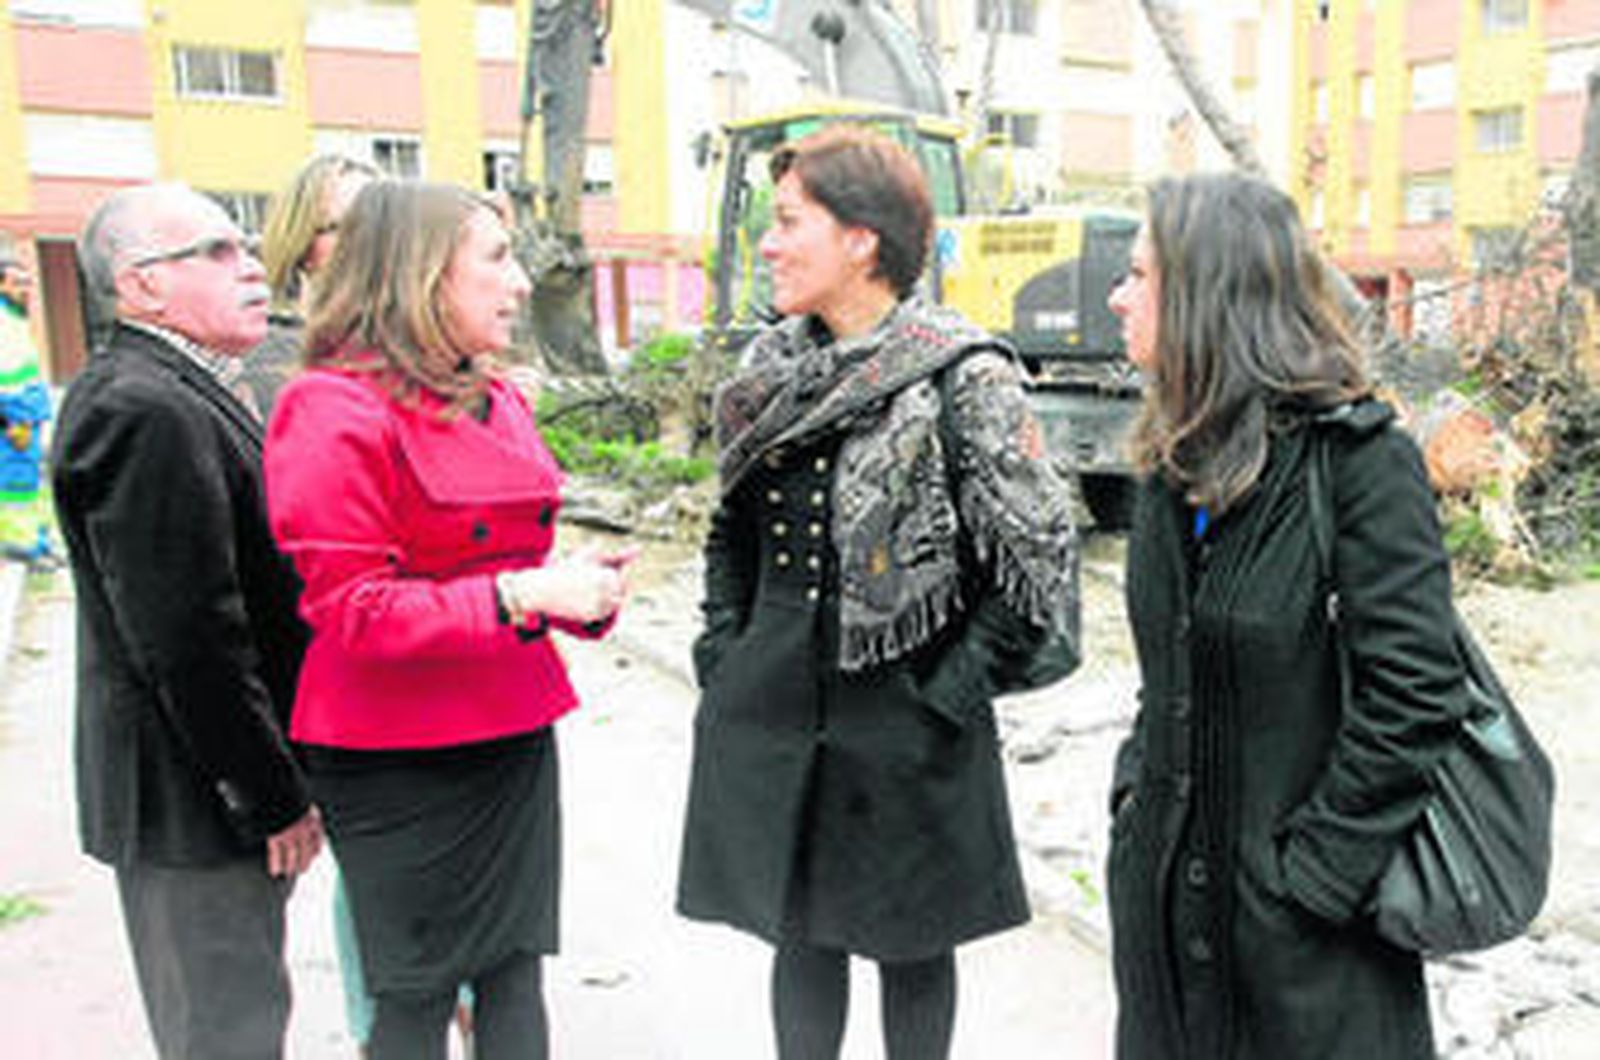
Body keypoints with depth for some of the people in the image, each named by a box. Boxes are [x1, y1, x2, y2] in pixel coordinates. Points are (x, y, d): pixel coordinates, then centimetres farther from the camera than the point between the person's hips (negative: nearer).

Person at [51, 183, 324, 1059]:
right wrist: (276, 799, -17)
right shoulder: (141, 411, -22)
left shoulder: (182, 395, 12)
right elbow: (187, 641, -25)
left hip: (229, 788, 10)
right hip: (195, 804, -10)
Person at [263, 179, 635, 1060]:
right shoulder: (336, 412, -14)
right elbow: (352, 612, -17)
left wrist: (576, 588, 0)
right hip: (401, 757, -7)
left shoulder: (498, 401, 11)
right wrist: (518, 597, -24)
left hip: (514, 735, 7)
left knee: (518, 970, 13)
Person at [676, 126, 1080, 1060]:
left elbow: (1038, 563, -13)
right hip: (773, 713, 5)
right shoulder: (771, 370, 5)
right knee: (800, 932, 18)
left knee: (911, 946, 14)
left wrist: (946, 697, -13)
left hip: (904, 729, -5)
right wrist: (724, 655, 7)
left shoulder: (965, 380, -14)